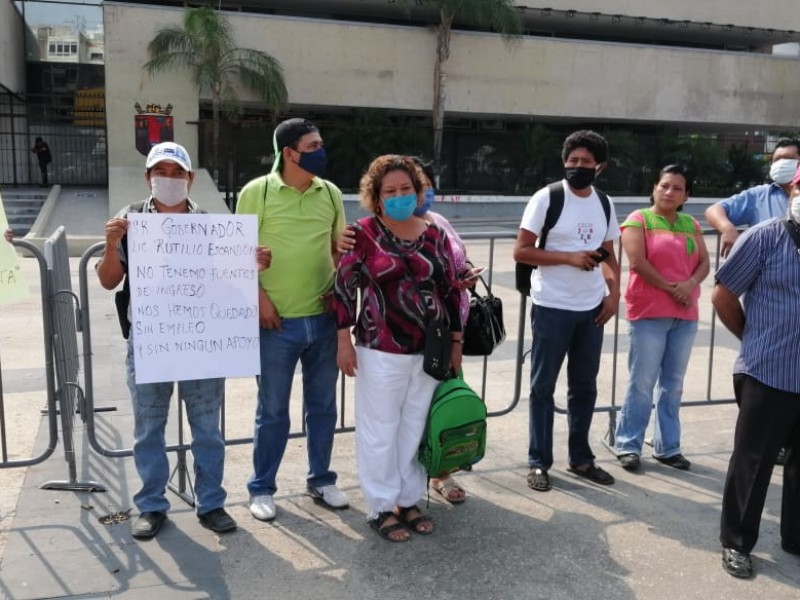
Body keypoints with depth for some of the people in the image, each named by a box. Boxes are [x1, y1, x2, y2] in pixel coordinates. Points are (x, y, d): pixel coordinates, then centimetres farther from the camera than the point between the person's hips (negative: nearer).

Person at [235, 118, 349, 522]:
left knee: (322, 405, 15)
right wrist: (260, 298, -12)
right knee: (273, 411, 7)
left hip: (324, 319, 4)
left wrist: (339, 289, 0)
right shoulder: (257, 192, -6)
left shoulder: (331, 193, 5)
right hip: (278, 321, -3)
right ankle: (262, 488, 25)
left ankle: (321, 480, 32)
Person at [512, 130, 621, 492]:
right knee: (543, 386, 4)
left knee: (585, 386, 14)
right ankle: (538, 462, 15)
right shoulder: (547, 198, -9)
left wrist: (614, 293, 1)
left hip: (592, 309, 6)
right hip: (552, 307, -5)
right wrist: (569, 257, -19)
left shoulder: (605, 204, 8)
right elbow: (520, 251, -12)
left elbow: (609, 255, 17)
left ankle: (580, 458, 28)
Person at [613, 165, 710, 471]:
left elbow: (704, 262, 9)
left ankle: (667, 447, 20)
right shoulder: (639, 219, -2)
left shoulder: (691, 224, 15)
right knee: (642, 383, -3)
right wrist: (671, 288, -11)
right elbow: (638, 262, -13)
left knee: (673, 384, 10)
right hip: (649, 313, -5)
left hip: (685, 315, 6)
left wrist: (690, 284, -11)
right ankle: (628, 445, 7)